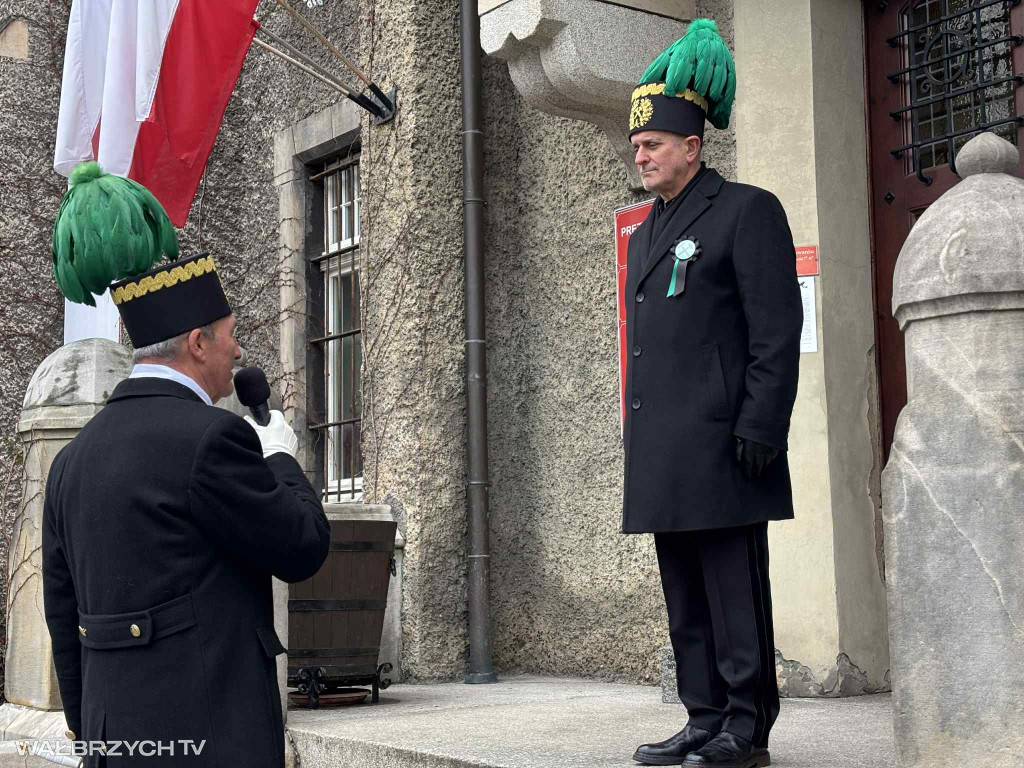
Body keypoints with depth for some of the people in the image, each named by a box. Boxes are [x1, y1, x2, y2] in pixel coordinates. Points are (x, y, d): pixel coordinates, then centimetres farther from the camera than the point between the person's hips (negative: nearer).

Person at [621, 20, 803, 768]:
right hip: (663, 454, 8)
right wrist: (638, 441, 18)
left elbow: (778, 331, -10)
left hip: (718, 447, -8)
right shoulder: (646, 234, 22)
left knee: (735, 592, -3)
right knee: (686, 599, 10)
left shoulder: (747, 211, -2)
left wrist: (759, 429, -17)